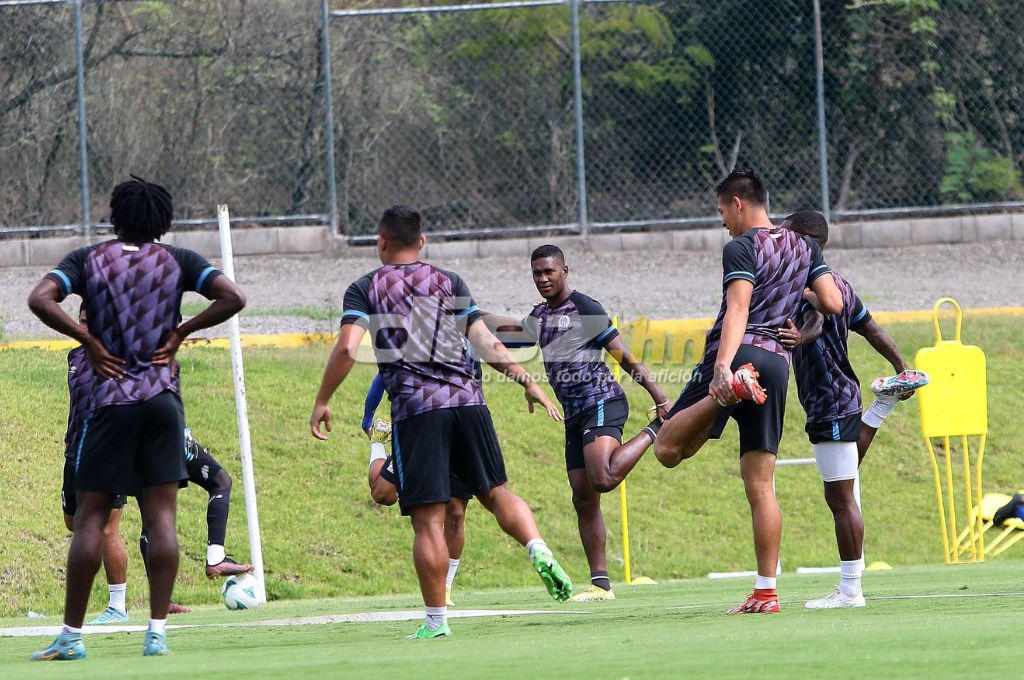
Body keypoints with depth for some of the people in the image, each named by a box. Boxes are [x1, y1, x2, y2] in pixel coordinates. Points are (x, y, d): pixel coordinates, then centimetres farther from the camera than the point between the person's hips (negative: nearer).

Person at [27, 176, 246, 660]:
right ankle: (157, 632, -6)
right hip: (163, 398, 1)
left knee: (90, 517, 1)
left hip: (110, 401, -1)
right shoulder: (176, 262, 4)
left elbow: (40, 299, -13)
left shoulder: (88, 260, 2)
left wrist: (87, 339, -5)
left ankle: (71, 635, 0)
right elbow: (232, 298, -6)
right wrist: (179, 332, 2)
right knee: (162, 515, 0)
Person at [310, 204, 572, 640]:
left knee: (428, 520, -3)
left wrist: (322, 402, 2)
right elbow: (485, 342, 6)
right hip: (467, 400, 3)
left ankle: (436, 620, -2)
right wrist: (527, 382, 9)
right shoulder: (450, 283, 15)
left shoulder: (365, 289, 7)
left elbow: (347, 348, -5)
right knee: (496, 493, 13)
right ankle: (539, 551, -14)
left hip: (415, 409, -3)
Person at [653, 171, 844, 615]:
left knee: (667, 450, -6)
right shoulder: (804, 247, 15)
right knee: (760, 486, 6)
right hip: (777, 362, 6)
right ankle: (766, 591, 0)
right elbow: (833, 303, 8)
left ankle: (729, 389, -29)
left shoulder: (742, 248, -3)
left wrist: (723, 366, -28)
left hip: (737, 353, -6)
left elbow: (737, 310, -17)